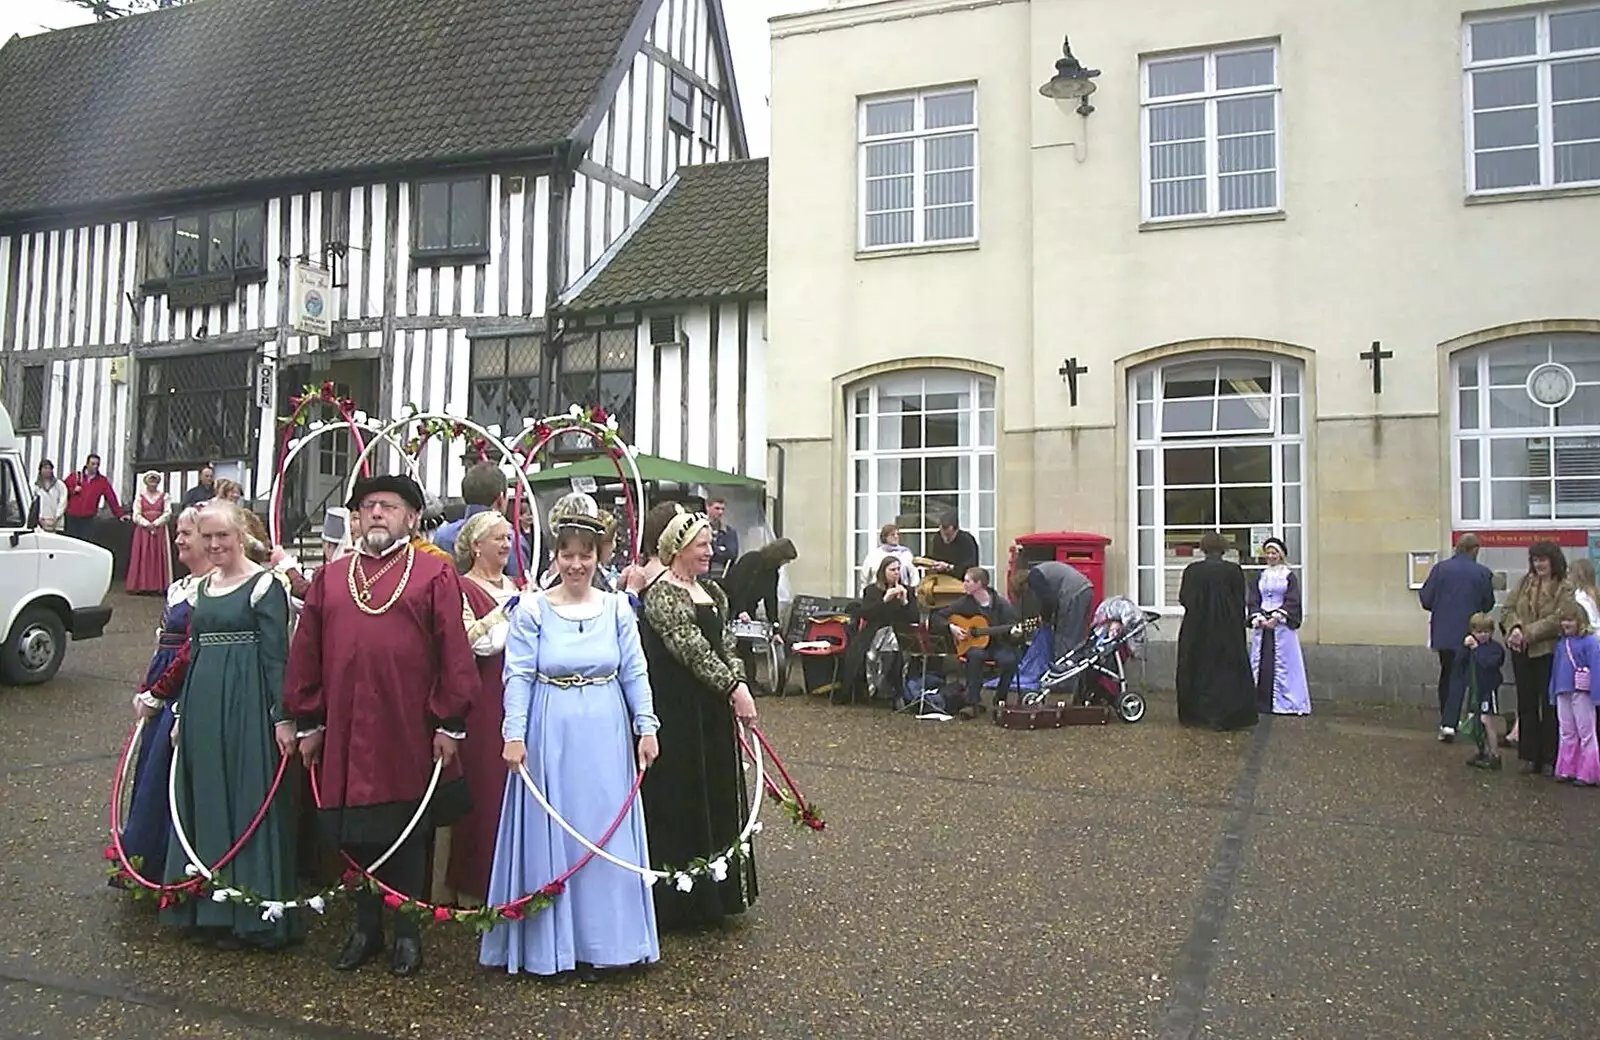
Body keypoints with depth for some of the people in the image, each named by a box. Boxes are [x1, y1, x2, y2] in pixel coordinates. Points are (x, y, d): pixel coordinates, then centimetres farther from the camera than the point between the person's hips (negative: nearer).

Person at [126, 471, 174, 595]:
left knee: (158, 557, -4)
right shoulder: (140, 496, 7)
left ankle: (158, 586, -5)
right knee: (142, 557, -2)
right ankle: (141, 585, -3)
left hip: (159, 530, 0)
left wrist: (155, 523, -13)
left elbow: (167, 513, -1)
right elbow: (136, 515, 1)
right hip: (143, 530, 0)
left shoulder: (164, 496, 7)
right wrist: (147, 524, -13)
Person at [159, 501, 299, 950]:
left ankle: (252, 911, 9)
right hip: (202, 702, 7)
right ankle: (212, 907, 23)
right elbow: (194, 651, 18)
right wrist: (181, 714, 17)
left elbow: (276, 655, -11)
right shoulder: (202, 586, 14)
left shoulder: (264, 585, -7)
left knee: (249, 801, -1)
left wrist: (282, 717, -15)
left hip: (248, 702, -7)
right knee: (204, 804, 11)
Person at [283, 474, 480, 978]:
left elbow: (455, 654, -6)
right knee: (356, 833, 13)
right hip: (346, 732, 4)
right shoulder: (328, 577, 10)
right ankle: (366, 927, 29)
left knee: (408, 835, 7)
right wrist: (308, 722, 7)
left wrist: (450, 724, -9)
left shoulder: (436, 575, -2)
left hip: (410, 734, -3)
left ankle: (407, 932, 21)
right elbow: (305, 655, 11)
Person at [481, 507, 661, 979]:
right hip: (550, 733, -2)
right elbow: (518, 676, -4)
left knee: (605, 836, 7)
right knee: (548, 837, 5)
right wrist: (514, 735, -11)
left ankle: (597, 940, 21)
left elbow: (635, 673, 5)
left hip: (606, 736, 2)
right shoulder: (532, 609, -2)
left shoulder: (617, 608, 4)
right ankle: (551, 942, 19)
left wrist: (646, 727, 0)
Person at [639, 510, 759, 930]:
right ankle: (674, 900, 12)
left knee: (717, 797, 15)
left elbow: (725, 644, 10)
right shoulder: (661, 592, -12)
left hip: (713, 710, 9)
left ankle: (712, 893, 29)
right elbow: (690, 647, -19)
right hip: (676, 711, -9)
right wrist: (734, 688, -21)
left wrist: (739, 685, -6)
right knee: (677, 801, 0)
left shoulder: (712, 592, 14)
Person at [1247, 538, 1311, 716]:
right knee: (1260, 662, 3)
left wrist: (1276, 618, -15)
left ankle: (1283, 702, 1)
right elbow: (1252, 600, 7)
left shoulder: (1289, 575, 0)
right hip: (1261, 625, 4)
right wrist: (1259, 618, -8)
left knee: (1282, 663, -4)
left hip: (1282, 626, -4)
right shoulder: (1260, 576, 11)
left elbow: (1292, 601, -7)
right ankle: (1260, 701, 8)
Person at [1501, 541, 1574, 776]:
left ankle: (1549, 758, 11)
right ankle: (1529, 756, 19)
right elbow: (1508, 608, 4)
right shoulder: (1525, 582, 9)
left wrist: (1529, 634, -20)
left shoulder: (1564, 588, -7)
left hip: (1548, 653, -5)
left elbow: (1558, 620, -18)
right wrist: (1515, 628, -14)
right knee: (1526, 705, 11)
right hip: (1522, 653, 5)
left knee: (1549, 706, 2)